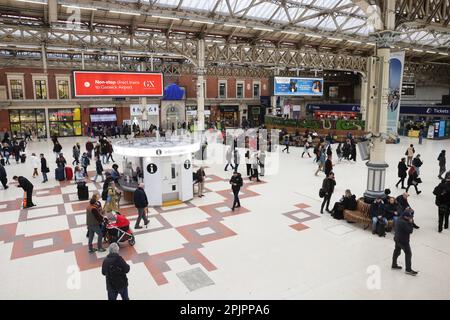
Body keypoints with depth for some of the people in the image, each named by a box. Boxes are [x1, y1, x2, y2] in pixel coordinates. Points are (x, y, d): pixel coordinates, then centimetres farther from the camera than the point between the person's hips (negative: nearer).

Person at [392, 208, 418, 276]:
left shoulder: (399, 220, 6)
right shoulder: (403, 222, -26)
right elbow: (410, 230, -23)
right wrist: (410, 222, -18)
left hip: (397, 239, 10)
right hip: (403, 240, -10)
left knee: (397, 251, 20)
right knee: (408, 253, -1)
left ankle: (394, 265, 33)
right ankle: (408, 269, 4)